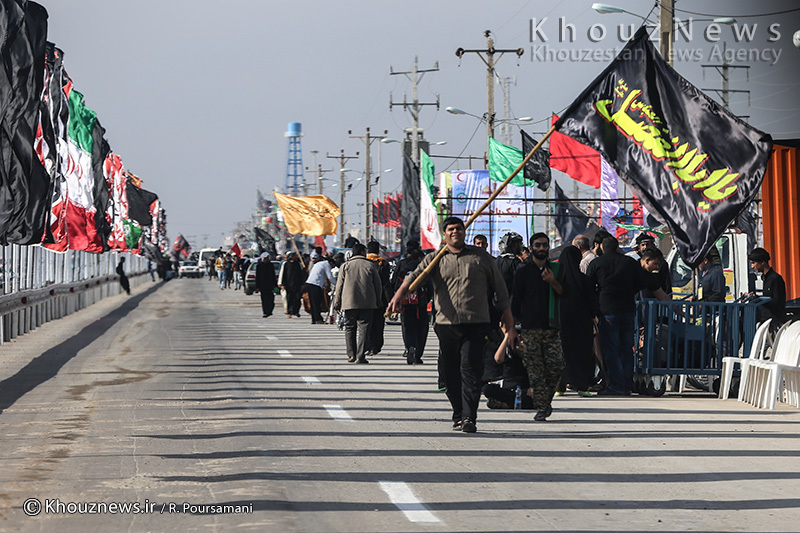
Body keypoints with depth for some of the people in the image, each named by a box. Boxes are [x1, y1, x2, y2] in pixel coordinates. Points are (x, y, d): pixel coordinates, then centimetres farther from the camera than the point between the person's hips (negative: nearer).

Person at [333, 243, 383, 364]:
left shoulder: (345, 265, 4)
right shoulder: (371, 265, 3)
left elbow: (339, 286, 4)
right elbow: (378, 285, 7)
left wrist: (337, 303, 8)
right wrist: (378, 301, 17)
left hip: (349, 302, 1)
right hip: (368, 303, -1)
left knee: (350, 328, 12)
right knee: (363, 329, -2)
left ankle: (351, 355, 7)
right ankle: (360, 356, -9)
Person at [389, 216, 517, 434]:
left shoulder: (481, 256, 9)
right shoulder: (436, 258, 9)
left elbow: (500, 288, 12)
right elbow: (415, 275, -8)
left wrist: (509, 324, 8)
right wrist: (399, 295, -28)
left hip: (476, 324, -2)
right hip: (446, 324, 2)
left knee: (470, 368, -14)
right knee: (451, 373, 5)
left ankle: (469, 417, -17)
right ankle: (458, 415, 20)